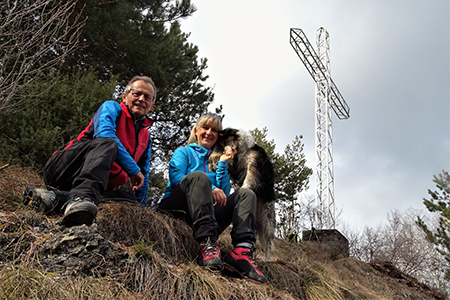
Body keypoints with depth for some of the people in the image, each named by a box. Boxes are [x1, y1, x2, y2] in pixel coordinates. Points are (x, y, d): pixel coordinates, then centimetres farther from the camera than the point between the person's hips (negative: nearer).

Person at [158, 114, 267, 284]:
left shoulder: (215, 160, 26)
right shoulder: (184, 152, 16)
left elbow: (224, 195, 10)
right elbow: (175, 178, -7)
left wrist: (222, 163, 6)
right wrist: (210, 188, -19)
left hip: (202, 215, 4)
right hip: (175, 209, -4)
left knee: (246, 194, -10)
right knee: (198, 176, -30)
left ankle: (242, 252, -38)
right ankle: (208, 244, -50)